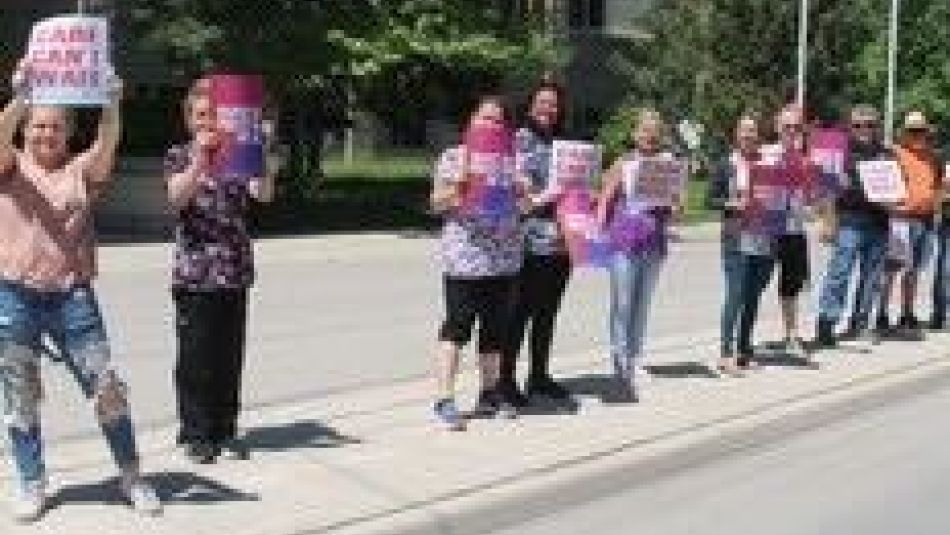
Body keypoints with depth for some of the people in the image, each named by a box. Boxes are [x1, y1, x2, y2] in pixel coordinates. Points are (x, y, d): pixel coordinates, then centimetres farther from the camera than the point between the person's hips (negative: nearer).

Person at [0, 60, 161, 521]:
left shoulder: (80, 171, 8)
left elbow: (107, 144, -12)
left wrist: (111, 103, -30)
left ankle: (131, 477, 15)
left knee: (106, 387, 1)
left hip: (72, 295, 1)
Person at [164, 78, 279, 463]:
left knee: (230, 358, 8)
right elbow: (177, 196, -17)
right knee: (196, 358, 1)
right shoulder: (180, 157, 3)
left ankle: (225, 431, 18)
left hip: (234, 272, 3)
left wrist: (263, 161, -25)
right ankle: (195, 435, 11)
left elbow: (263, 194, -7)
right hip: (194, 272, -3)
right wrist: (200, 159, -31)